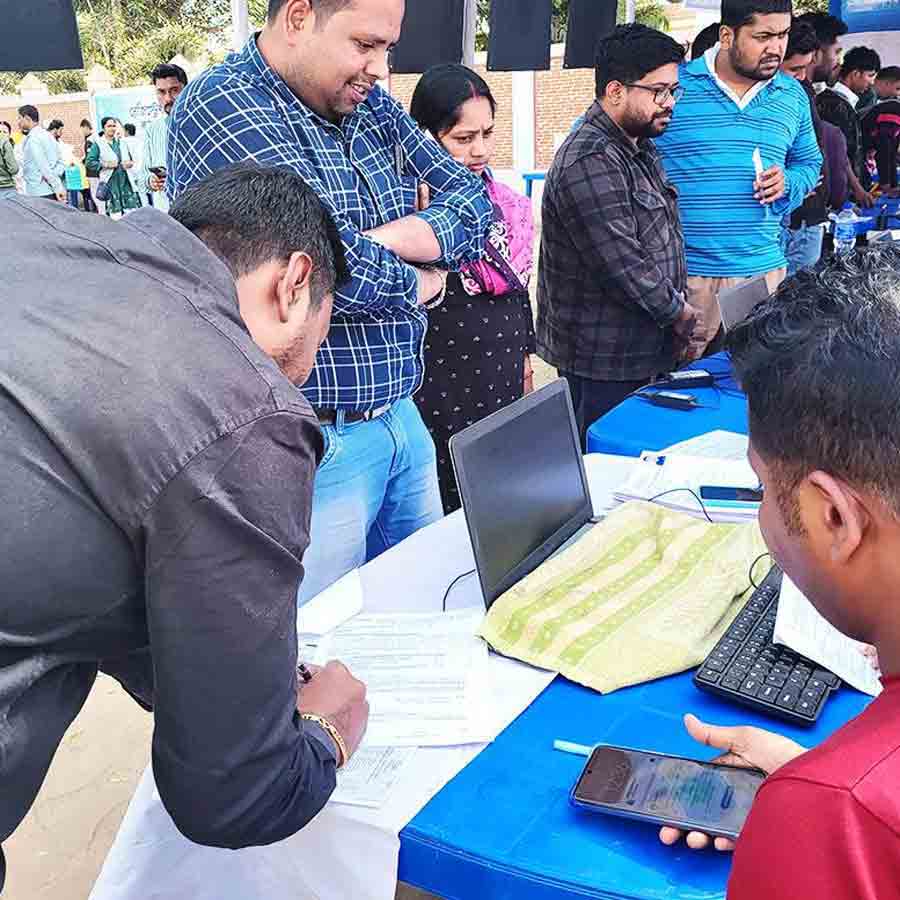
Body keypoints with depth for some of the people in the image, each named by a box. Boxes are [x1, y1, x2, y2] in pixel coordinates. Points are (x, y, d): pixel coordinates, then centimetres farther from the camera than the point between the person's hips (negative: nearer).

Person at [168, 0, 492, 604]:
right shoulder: (221, 108, -15)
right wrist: (422, 283, -5)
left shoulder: (371, 106, 9)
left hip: (401, 417, 8)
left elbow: (474, 208, 4)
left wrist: (376, 241, -14)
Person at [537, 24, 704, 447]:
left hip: (644, 355, 9)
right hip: (603, 367, -9)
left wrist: (678, 309, 7)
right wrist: (681, 314, -8)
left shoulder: (641, 150, 13)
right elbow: (624, 268, -23)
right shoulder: (590, 163, -20)